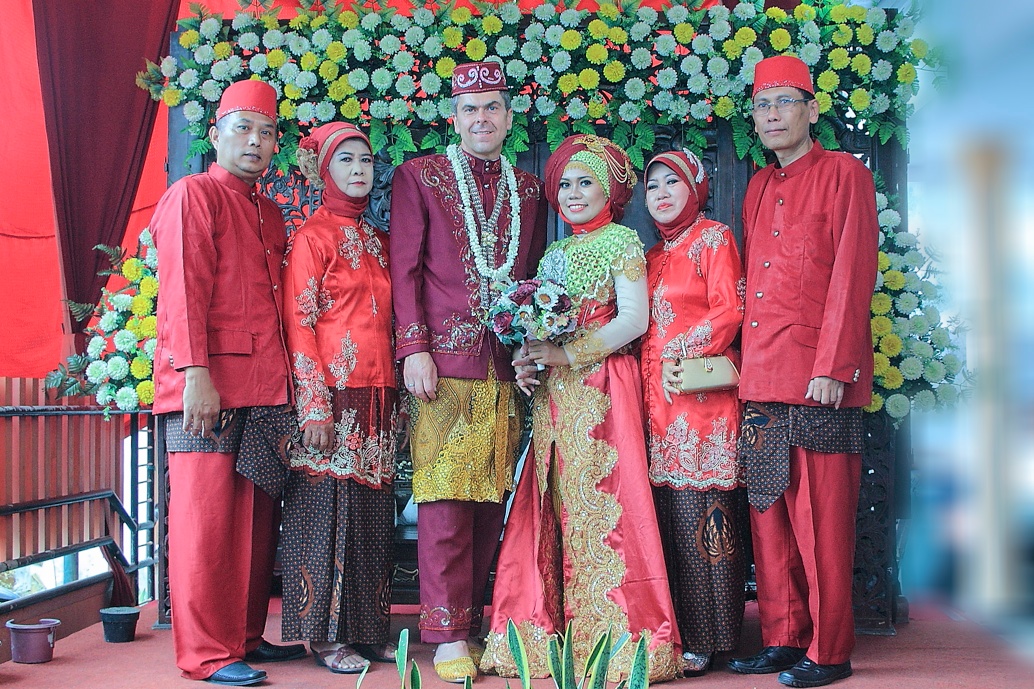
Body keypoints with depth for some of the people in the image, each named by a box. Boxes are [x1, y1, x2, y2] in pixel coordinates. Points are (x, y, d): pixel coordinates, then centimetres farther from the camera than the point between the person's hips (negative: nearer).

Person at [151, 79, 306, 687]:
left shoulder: (270, 212, 22)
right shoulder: (194, 195, -1)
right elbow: (184, 289, -10)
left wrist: (287, 381, 13)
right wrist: (196, 374, -19)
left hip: (266, 390, 7)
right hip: (210, 385, -7)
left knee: (257, 517, 9)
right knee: (208, 516, -5)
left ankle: (247, 636, 18)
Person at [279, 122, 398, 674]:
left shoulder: (379, 242, 17)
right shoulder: (312, 237, -1)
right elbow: (298, 323, -7)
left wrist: (398, 398, 13)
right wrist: (315, 405, -15)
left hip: (377, 395, 6)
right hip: (332, 393, -6)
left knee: (371, 511, 6)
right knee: (326, 506, -4)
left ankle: (366, 627, 13)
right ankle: (324, 634, 4)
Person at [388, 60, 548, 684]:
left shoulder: (529, 188, 16)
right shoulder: (419, 176, 5)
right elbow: (404, 268, 1)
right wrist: (413, 348, -9)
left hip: (507, 368, 4)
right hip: (444, 363, -4)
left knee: (492, 499, 6)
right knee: (445, 499, -5)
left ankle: (476, 621, 15)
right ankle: (448, 635, 1)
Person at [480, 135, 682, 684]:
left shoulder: (622, 241, 0)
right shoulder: (554, 252, 20)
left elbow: (634, 318, -11)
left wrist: (568, 355, -14)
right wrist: (529, 362, -3)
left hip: (601, 386, -6)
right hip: (553, 393, 6)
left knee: (598, 500, -9)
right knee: (555, 507, 3)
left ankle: (613, 635, -3)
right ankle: (555, 632, 8)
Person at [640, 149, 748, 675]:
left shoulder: (714, 238, 2)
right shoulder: (654, 255, 22)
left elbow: (729, 311, -7)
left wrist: (679, 356, -12)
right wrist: (654, 371, 6)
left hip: (701, 390, -6)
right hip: (657, 396, 7)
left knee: (699, 511, -7)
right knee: (666, 512, 3)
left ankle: (703, 637, -2)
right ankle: (671, 629, 8)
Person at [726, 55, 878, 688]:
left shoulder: (845, 174, 0)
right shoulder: (759, 189, 19)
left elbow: (853, 277, -8)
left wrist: (832, 367, -15)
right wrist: (750, 367, 12)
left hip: (821, 378, -6)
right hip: (762, 377, 7)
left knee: (823, 516, -3)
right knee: (770, 511, 9)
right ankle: (783, 638, 18)